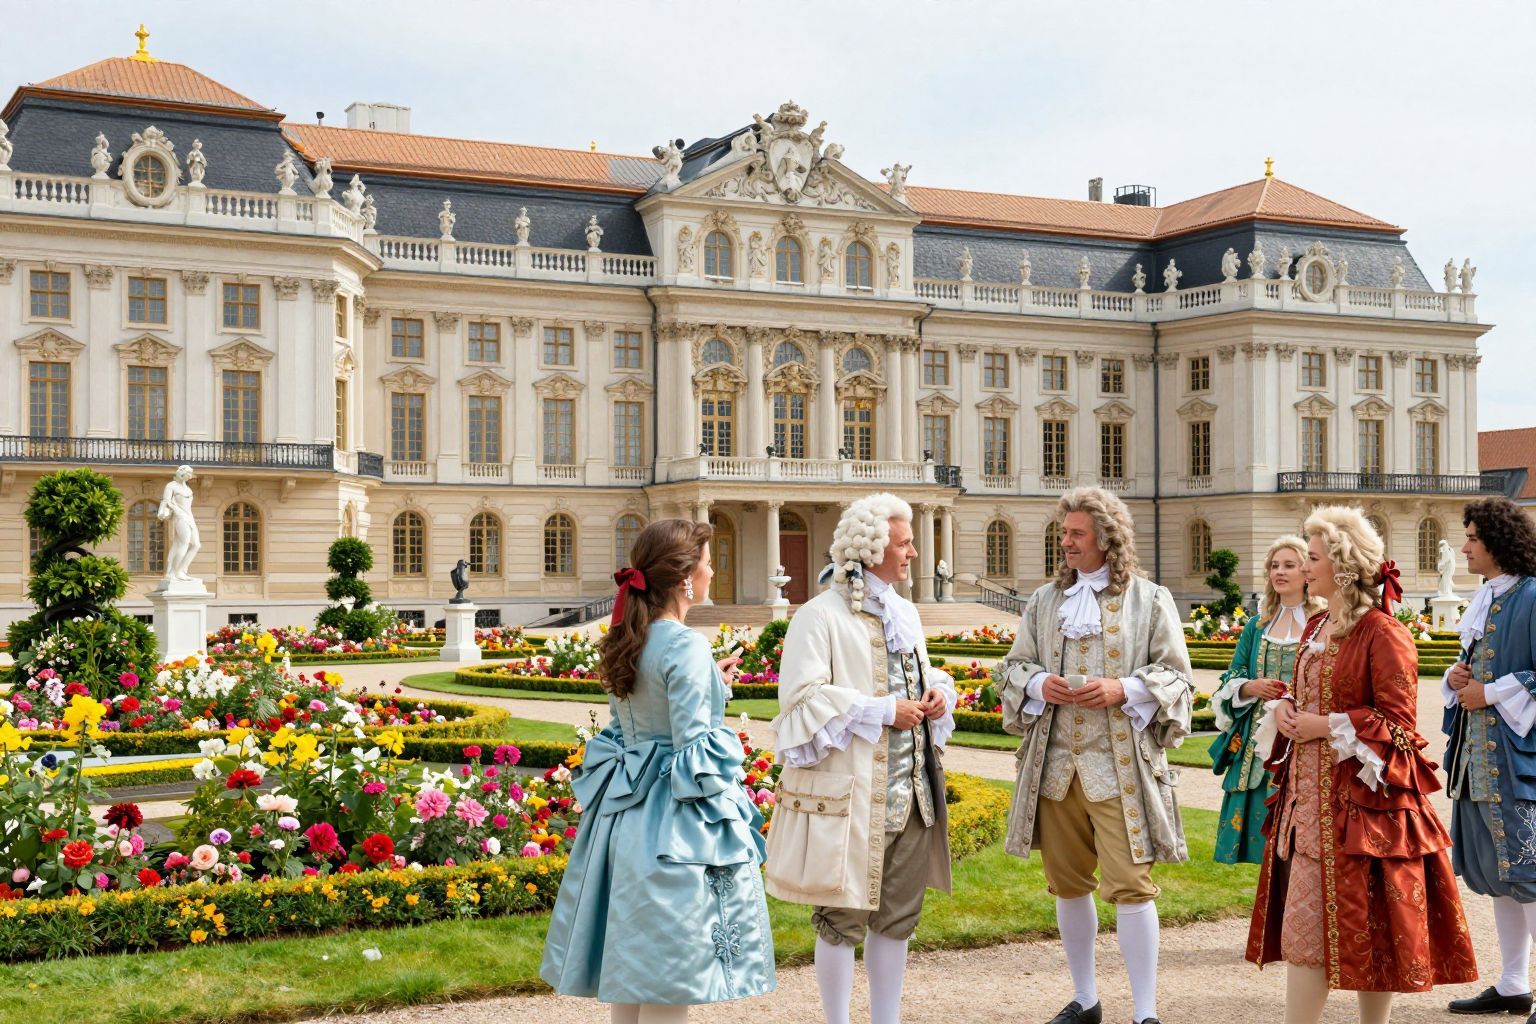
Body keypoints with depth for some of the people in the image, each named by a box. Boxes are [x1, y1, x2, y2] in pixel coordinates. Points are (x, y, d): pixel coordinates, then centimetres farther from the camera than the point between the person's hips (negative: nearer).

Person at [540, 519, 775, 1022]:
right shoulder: (686, 646, -17)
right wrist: (728, 821, -7)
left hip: (624, 808, 8)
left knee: (630, 955, 16)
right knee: (668, 973, 1)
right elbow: (694, 750, -18)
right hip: (675, 815, -8)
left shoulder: (626, 640, 8)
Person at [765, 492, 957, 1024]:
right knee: (843, 918, 1)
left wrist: (937, 691, 3)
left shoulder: (904, 612, 14)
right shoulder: (820, 616, -10)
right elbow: (803, 698, -17)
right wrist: (884, 711, -18)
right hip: (848, 792, -7)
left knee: (898, 915, 12)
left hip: (910, 791, 7)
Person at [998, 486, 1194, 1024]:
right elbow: (1013, 667, 15)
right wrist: (1039, 684, -7)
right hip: (1057, 762, 4)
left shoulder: (1150, 600, 2)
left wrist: (1122, 691, -15)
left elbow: (1177, 677, 1)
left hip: (1120, 764, -4)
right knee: (1067, 883, 11)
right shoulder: (1045, 600, 12)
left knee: (1130, 885, -9)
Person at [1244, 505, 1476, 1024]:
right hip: (1308, 794, 8)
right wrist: (1283, 709, 4)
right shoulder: (1316, 629, 14)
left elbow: (1398, 724, -14)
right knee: (1303, 923, 6)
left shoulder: (1383, 633, -12)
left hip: (1361, 799, -8)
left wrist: (1328, 726, -16)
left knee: (1369, 926, 0)